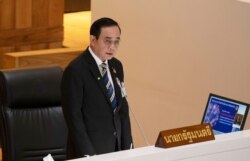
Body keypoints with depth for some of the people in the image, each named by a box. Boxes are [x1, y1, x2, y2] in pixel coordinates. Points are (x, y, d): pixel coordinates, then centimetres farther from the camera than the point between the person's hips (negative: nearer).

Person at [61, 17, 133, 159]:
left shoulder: (116, 66, 9)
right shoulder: (75, 70, -13)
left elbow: (123, 109, 13)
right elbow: (74, 117, -14)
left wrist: (127, 147, 6)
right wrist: (87, 154, -17)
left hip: (117, 148, 6)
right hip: (90, 150, -6)